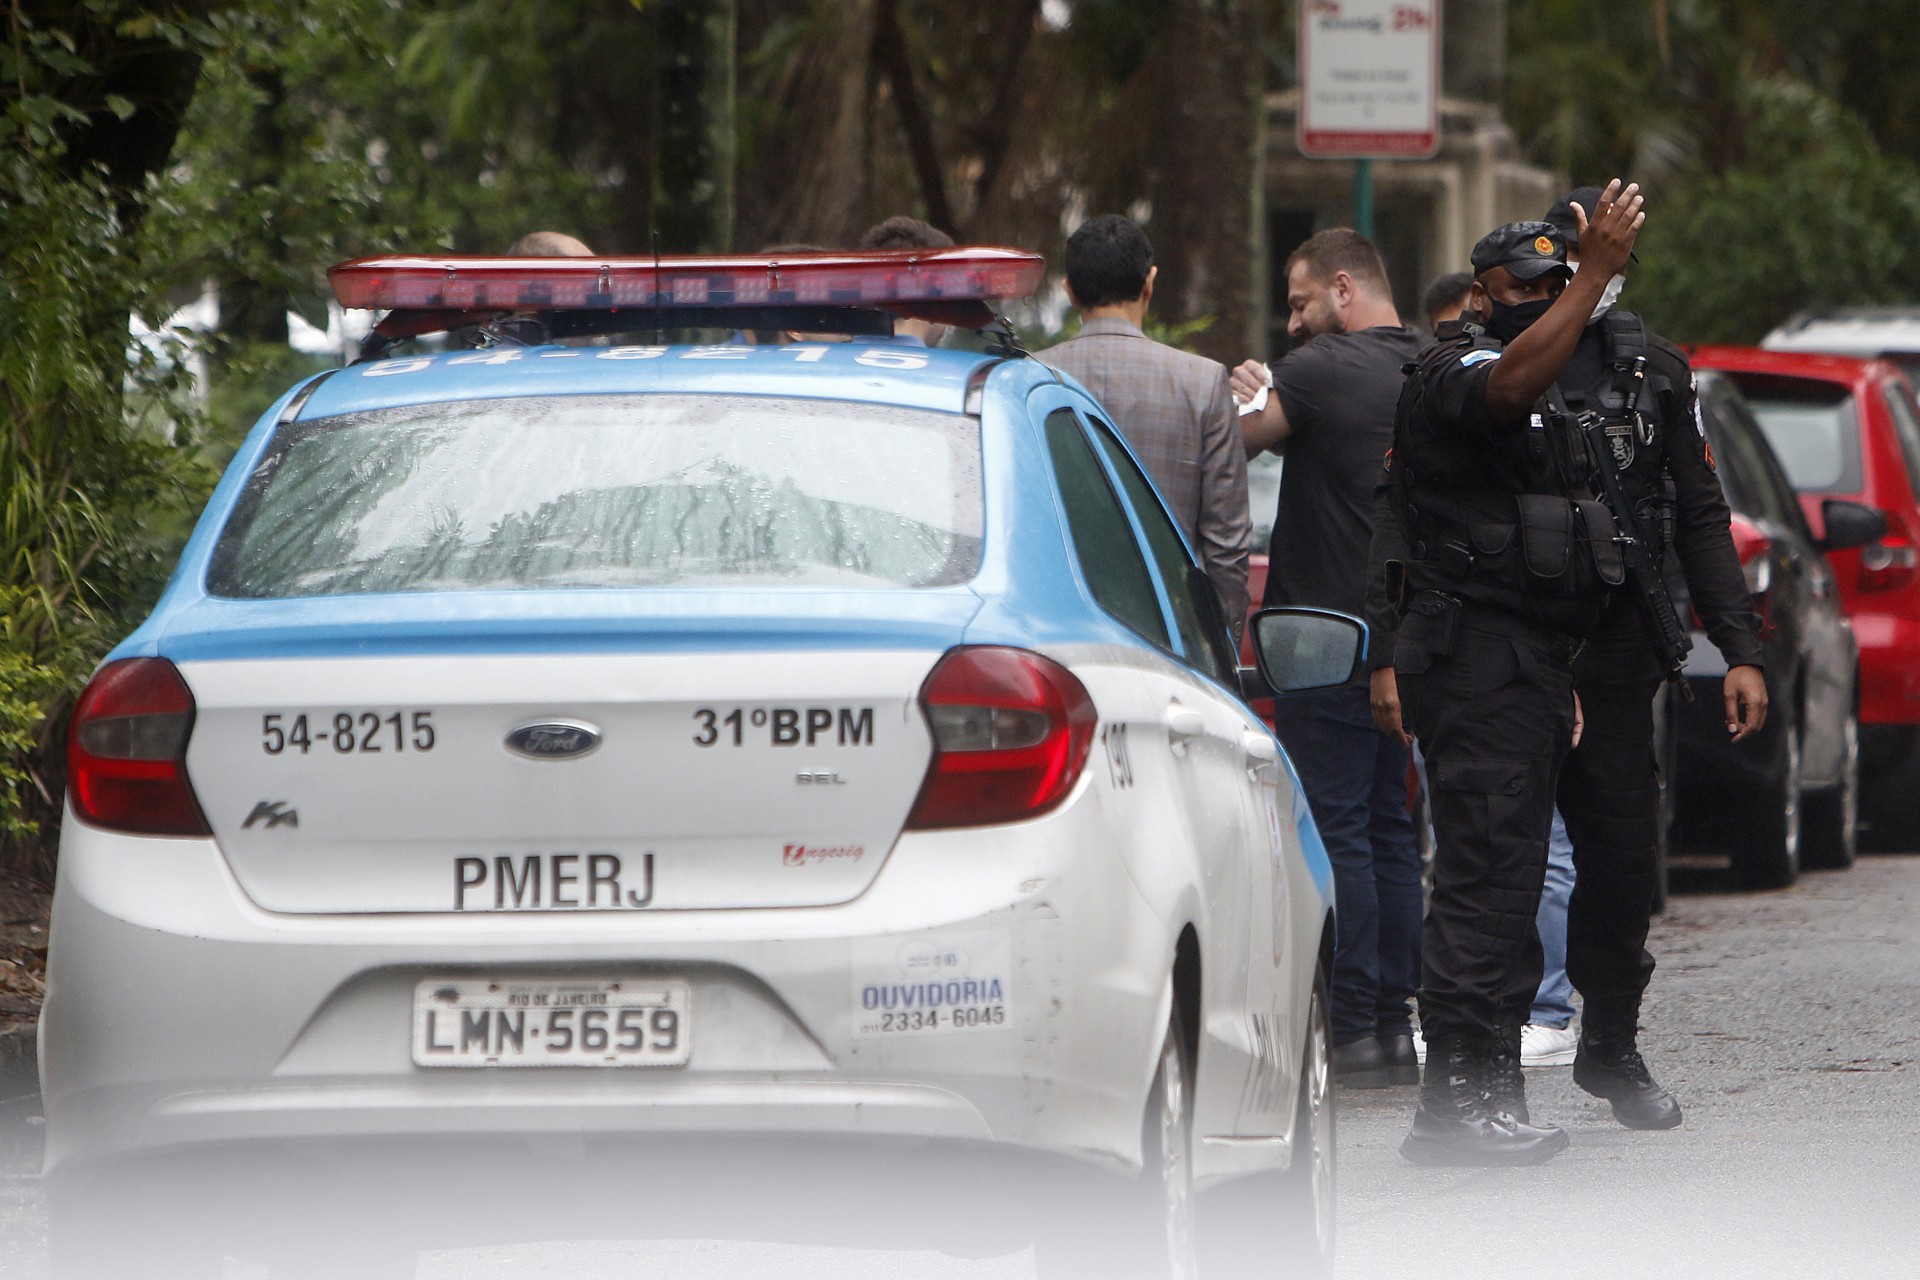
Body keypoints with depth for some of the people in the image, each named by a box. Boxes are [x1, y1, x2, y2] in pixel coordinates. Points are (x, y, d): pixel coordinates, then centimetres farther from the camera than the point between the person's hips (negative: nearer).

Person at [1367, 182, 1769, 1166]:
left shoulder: (1647, 373, 10)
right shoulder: (1450, 374, -4)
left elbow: (1700, 518, 13)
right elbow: (1512, 384, -28)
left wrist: (1740, 650, 9)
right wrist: (1599, 269, -26)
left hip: (1609, 656, 6)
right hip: (1489, 651, -6)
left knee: (1623, 858, 14)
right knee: (1493, 863, -14)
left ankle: (1612, 1048, 39)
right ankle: (1461, 1094, -17)